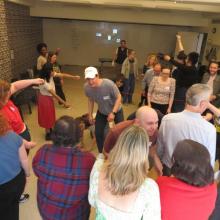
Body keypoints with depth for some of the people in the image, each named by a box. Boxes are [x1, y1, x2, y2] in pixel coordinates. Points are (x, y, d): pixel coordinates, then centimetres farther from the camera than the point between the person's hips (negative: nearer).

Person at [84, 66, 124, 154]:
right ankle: (101, 154, 25)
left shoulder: (108, 84, -37)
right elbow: (90, 100, -3)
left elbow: (119, 97, -24)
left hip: (116, 111, -3)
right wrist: (90, 115, 1)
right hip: (101, 112, 3)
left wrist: (113, 113, -31)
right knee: (98, 133, 1)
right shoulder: (86, 87, -23)